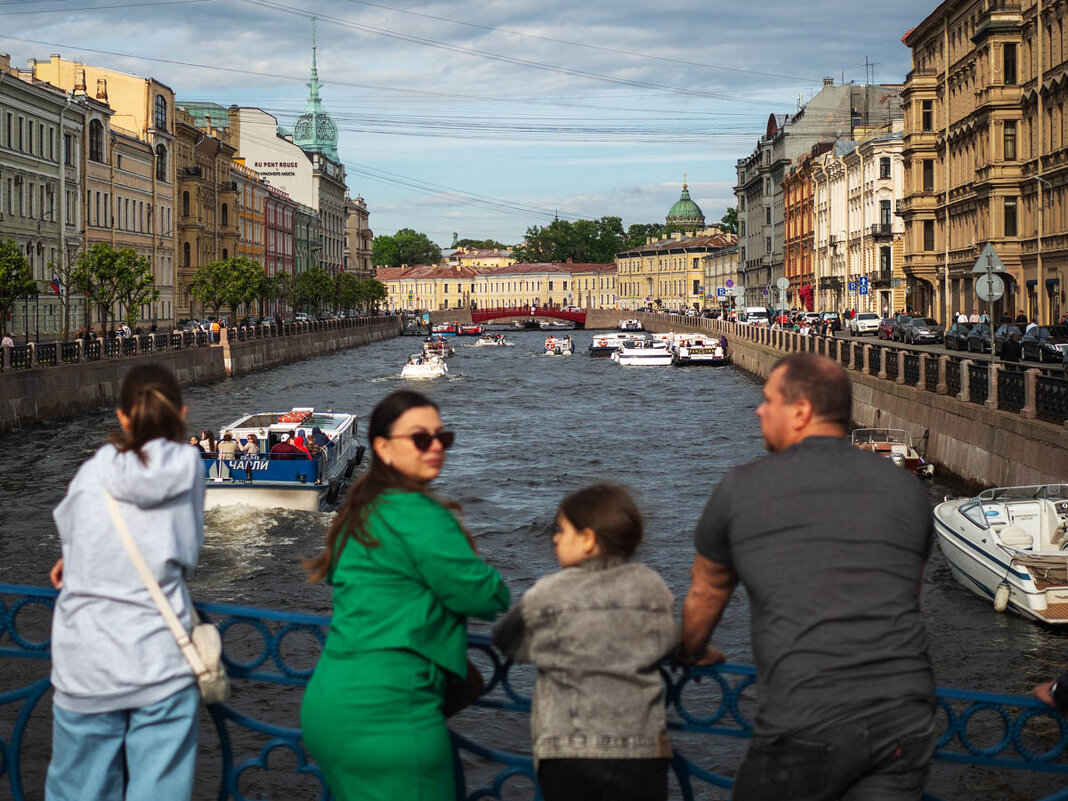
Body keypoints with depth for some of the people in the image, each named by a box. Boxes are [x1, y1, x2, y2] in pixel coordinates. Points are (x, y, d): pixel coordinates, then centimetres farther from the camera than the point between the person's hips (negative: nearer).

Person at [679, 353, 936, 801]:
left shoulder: (742, 488, 5)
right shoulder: (905, 487, 15)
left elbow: (705, 596, 21)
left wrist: (692, 655, 42)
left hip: (806, 724, -3)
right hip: (905, 719, 3)